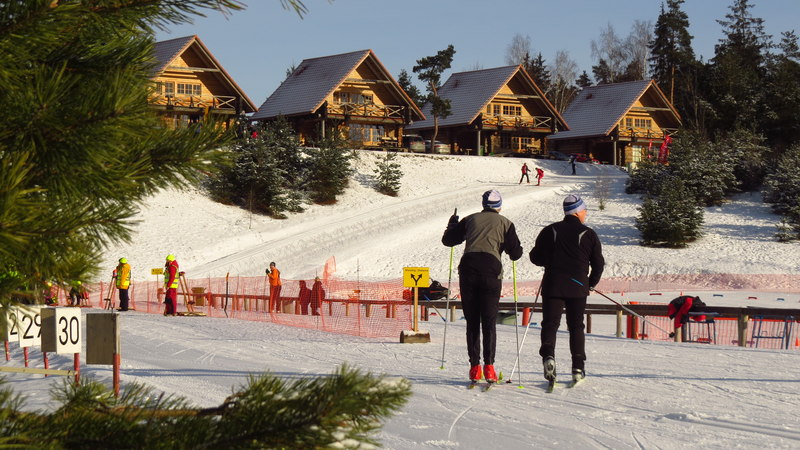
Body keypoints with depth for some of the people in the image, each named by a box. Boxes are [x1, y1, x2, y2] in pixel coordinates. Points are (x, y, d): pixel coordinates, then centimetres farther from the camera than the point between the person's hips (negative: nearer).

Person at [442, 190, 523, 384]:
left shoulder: (470, 219, 16)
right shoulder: (505, 223, 12)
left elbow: (448, 240, 19)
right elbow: (516, 254, 9)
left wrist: (452, 224, 39)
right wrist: (507, 246, 32)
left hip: (468, 268, 1)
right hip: (491, 269, -1)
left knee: (472, 321, 6)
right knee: (489, 322, 0)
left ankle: (474, 366, 1)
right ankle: (489, 366, -11)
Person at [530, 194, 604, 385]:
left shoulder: (549, 231, 5)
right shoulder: (588, 234, 1)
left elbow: (535, 257, 7)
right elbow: (598, 263, 2)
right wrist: (591, 283, 19)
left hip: (552, 285, 0)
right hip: (578, 287, 0)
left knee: (550, 323, 0)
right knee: (576, 327, 9)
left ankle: (548, 355, -26)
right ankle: (578, 368, 6)